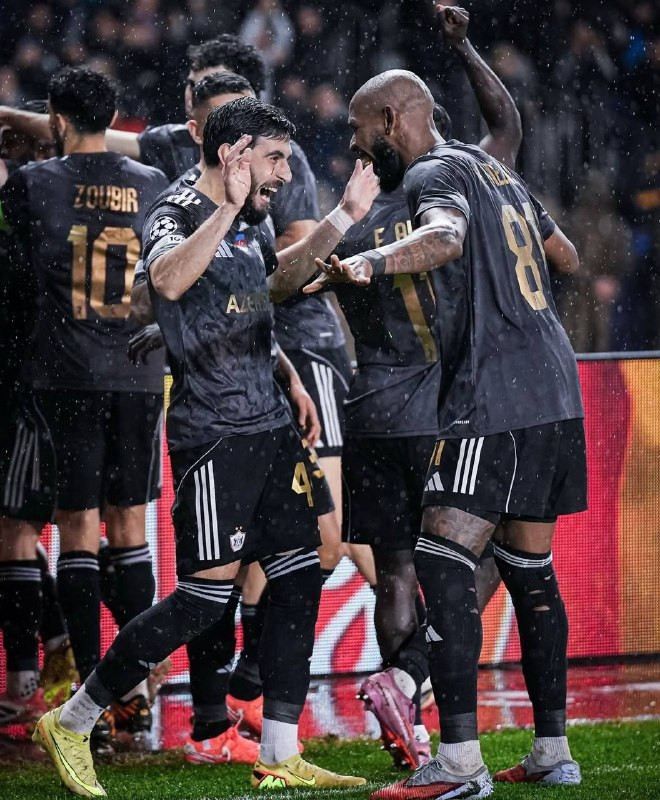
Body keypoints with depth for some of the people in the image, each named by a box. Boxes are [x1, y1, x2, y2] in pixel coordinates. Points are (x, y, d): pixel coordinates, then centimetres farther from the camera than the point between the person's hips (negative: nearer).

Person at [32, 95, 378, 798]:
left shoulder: (244, 224, 16)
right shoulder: (176, 214, -10)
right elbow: (168, 279, -33)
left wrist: (342, 220, 31)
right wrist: (228, 208, -36)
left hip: (268, 425, 9)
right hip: (211, 432, -9)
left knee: (299, 579, 4)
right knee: (204, 596, -10)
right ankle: (71, 722, 2)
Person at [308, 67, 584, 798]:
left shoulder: (435, 173, -6)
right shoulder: (494, 169, 20)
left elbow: (446, 237, -29)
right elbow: (566, 255, 33)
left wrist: (373, 263, -46)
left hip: (496, 401, -10)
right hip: (555, 389, 10)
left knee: (442, 566, -13)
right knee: (529, 570, 16)